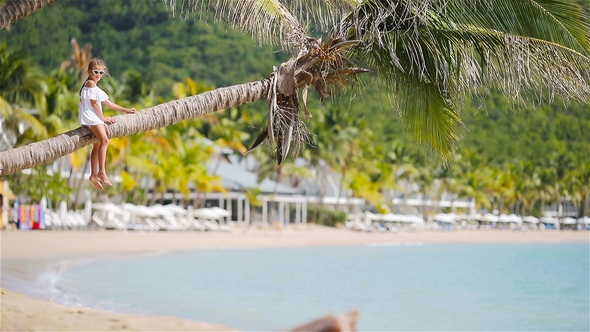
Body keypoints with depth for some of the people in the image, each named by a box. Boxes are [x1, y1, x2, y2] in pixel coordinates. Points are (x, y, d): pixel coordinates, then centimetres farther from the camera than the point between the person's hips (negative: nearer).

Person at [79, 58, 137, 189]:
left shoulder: (97, 88, 24)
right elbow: (94, 103, -8)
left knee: (97, 145, 11)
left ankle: (94, 175, 13)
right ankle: (102, 172, -34)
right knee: (104, 140, -25)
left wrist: (126, 110, 25)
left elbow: (109, 103, 26)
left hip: (95, 118, 11)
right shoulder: (90, 83, -5)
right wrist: (103, 118, -4)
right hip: (90, 116, -11)